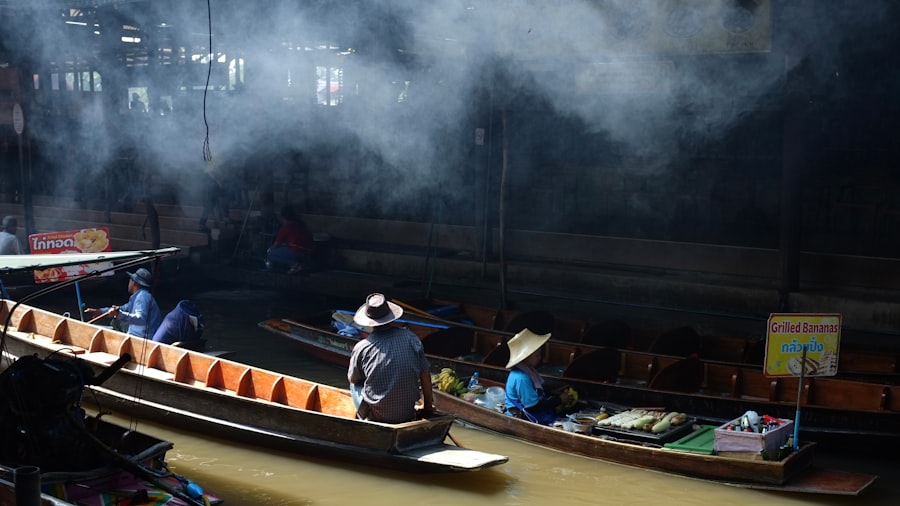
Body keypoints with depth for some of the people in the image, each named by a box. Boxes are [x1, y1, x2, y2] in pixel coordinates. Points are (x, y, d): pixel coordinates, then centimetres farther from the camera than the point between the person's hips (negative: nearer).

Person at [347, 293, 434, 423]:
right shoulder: (410, 338, -7)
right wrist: (428, 407, 14)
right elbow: (425, 375, 1)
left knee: (356, 385, 26)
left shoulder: (361, 348, -12)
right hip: (407, 416, 2)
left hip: (375, 416, -2)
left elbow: (352, 379, 6)